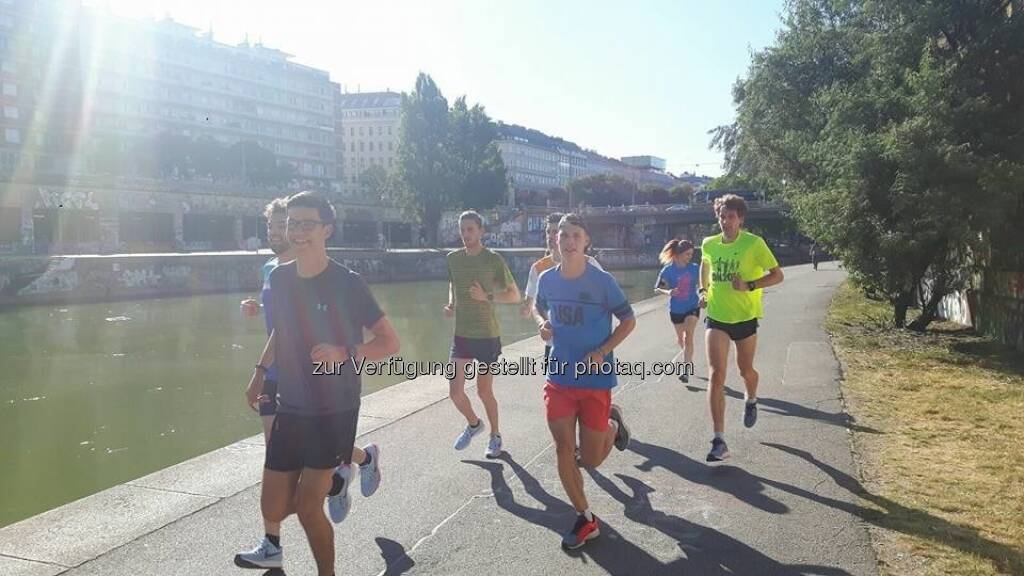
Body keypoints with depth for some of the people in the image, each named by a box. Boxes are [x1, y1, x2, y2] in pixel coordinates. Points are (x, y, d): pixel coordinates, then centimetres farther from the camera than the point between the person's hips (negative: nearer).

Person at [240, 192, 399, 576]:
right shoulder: (279, 278, 1)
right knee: (273, 509, 8)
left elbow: (390, 343, -13)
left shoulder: (347, 283, -15)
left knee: (307, 508, -5)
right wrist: (260, 372, 22)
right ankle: (360, 457, 32)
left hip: (335, 409, -5)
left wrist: (343, 353, -28)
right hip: (290, 408, 6)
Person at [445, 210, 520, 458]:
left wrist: (487, 297, -21)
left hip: (487, 335, -4)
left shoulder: (493, 260, -9)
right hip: (461, 334, 4)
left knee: (484, 391, 6)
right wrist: (451, 304, 2)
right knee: (455, 391, 1)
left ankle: (495, 436, 29)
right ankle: (473, 424, 31)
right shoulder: (453, 258, 4)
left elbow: (514, 295, -5)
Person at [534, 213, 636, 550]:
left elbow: (628, 321, -5)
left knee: (591, 460, 5)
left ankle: (612, 423, 38)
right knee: (563, 449, 2)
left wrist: (601, 353, -16)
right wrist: (543, 325, -5)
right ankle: (585, 520, 19)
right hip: (558, 377, 4)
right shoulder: (547, 279, -2)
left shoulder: (602, 281, -13)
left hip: (595, 379, -3)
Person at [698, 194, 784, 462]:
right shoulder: (709, 244, 0)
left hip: (745, 317, -1)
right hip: (716, 317, 2)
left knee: (745, 370, 16)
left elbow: (777, 275, -8)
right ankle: (719, 441, -12)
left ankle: (751, 400, 55)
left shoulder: (754, 243, -11)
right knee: (717, 375, -12)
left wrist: (750, 285, -22)